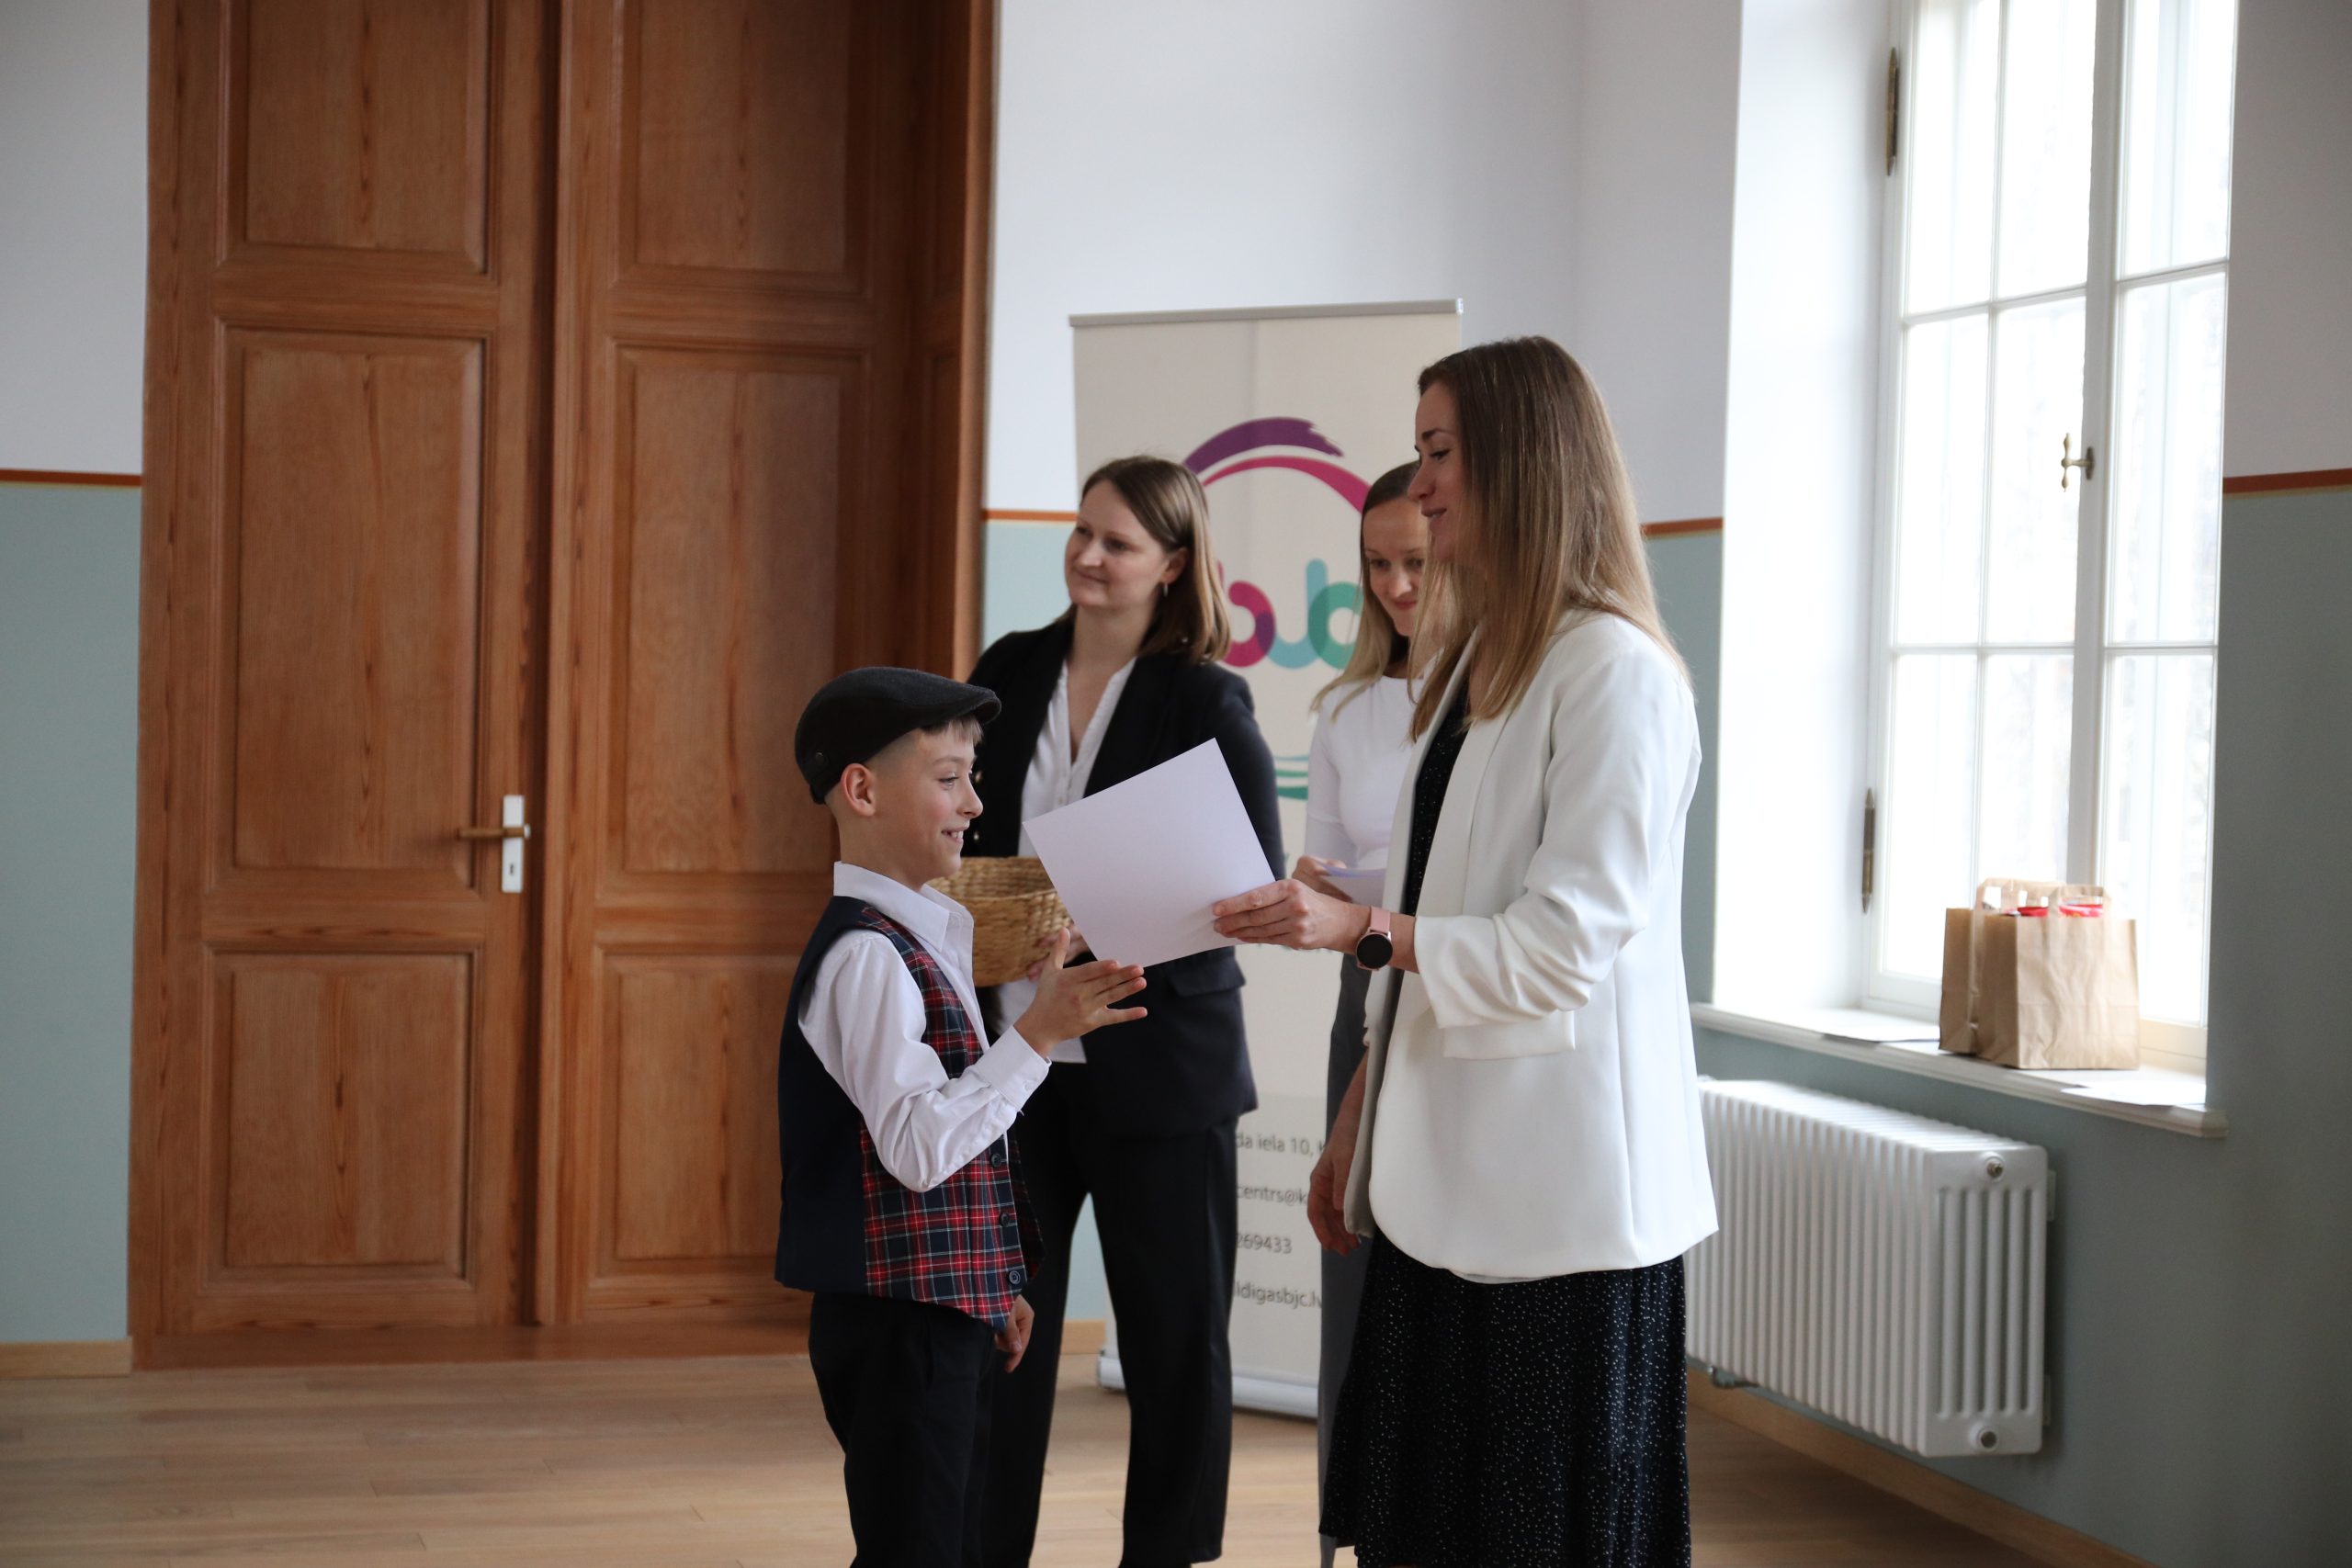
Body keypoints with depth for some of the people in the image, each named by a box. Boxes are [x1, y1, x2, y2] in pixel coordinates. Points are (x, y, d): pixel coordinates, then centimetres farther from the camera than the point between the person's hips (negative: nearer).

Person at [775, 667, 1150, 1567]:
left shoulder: (921, 937, 14)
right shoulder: (866, 953, -17)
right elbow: (919, 1146, -26)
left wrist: (990, 1284, 21)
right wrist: (1038, 1035, -26)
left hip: (945, 1314, 10)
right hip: (894, 1322, -10)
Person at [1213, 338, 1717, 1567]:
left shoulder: (1614, 672, -12)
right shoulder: (1468, 662, 17)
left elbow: (1570, 939, -18)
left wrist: (1361, 928, -24)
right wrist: (1358, 1127, 18)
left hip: (1556, 1183, -9)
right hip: (1445, 1175, 9)